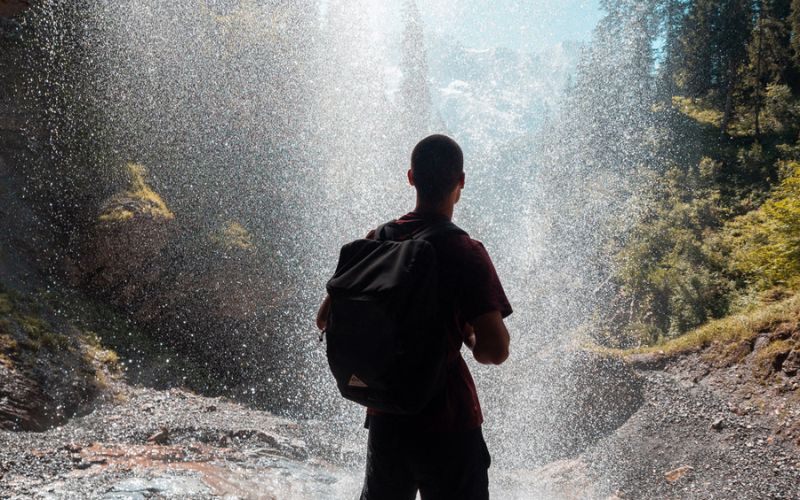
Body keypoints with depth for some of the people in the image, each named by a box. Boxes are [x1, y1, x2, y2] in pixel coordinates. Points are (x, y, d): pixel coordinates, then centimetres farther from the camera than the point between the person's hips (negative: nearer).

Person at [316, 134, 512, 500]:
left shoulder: (377, 241, -1)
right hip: (447, 421, -5)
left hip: (385, 417, 5)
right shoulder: (466, 253, -16)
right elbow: (496, 351, -22)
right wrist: (472, 340, -1)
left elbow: (325, 319, 6)